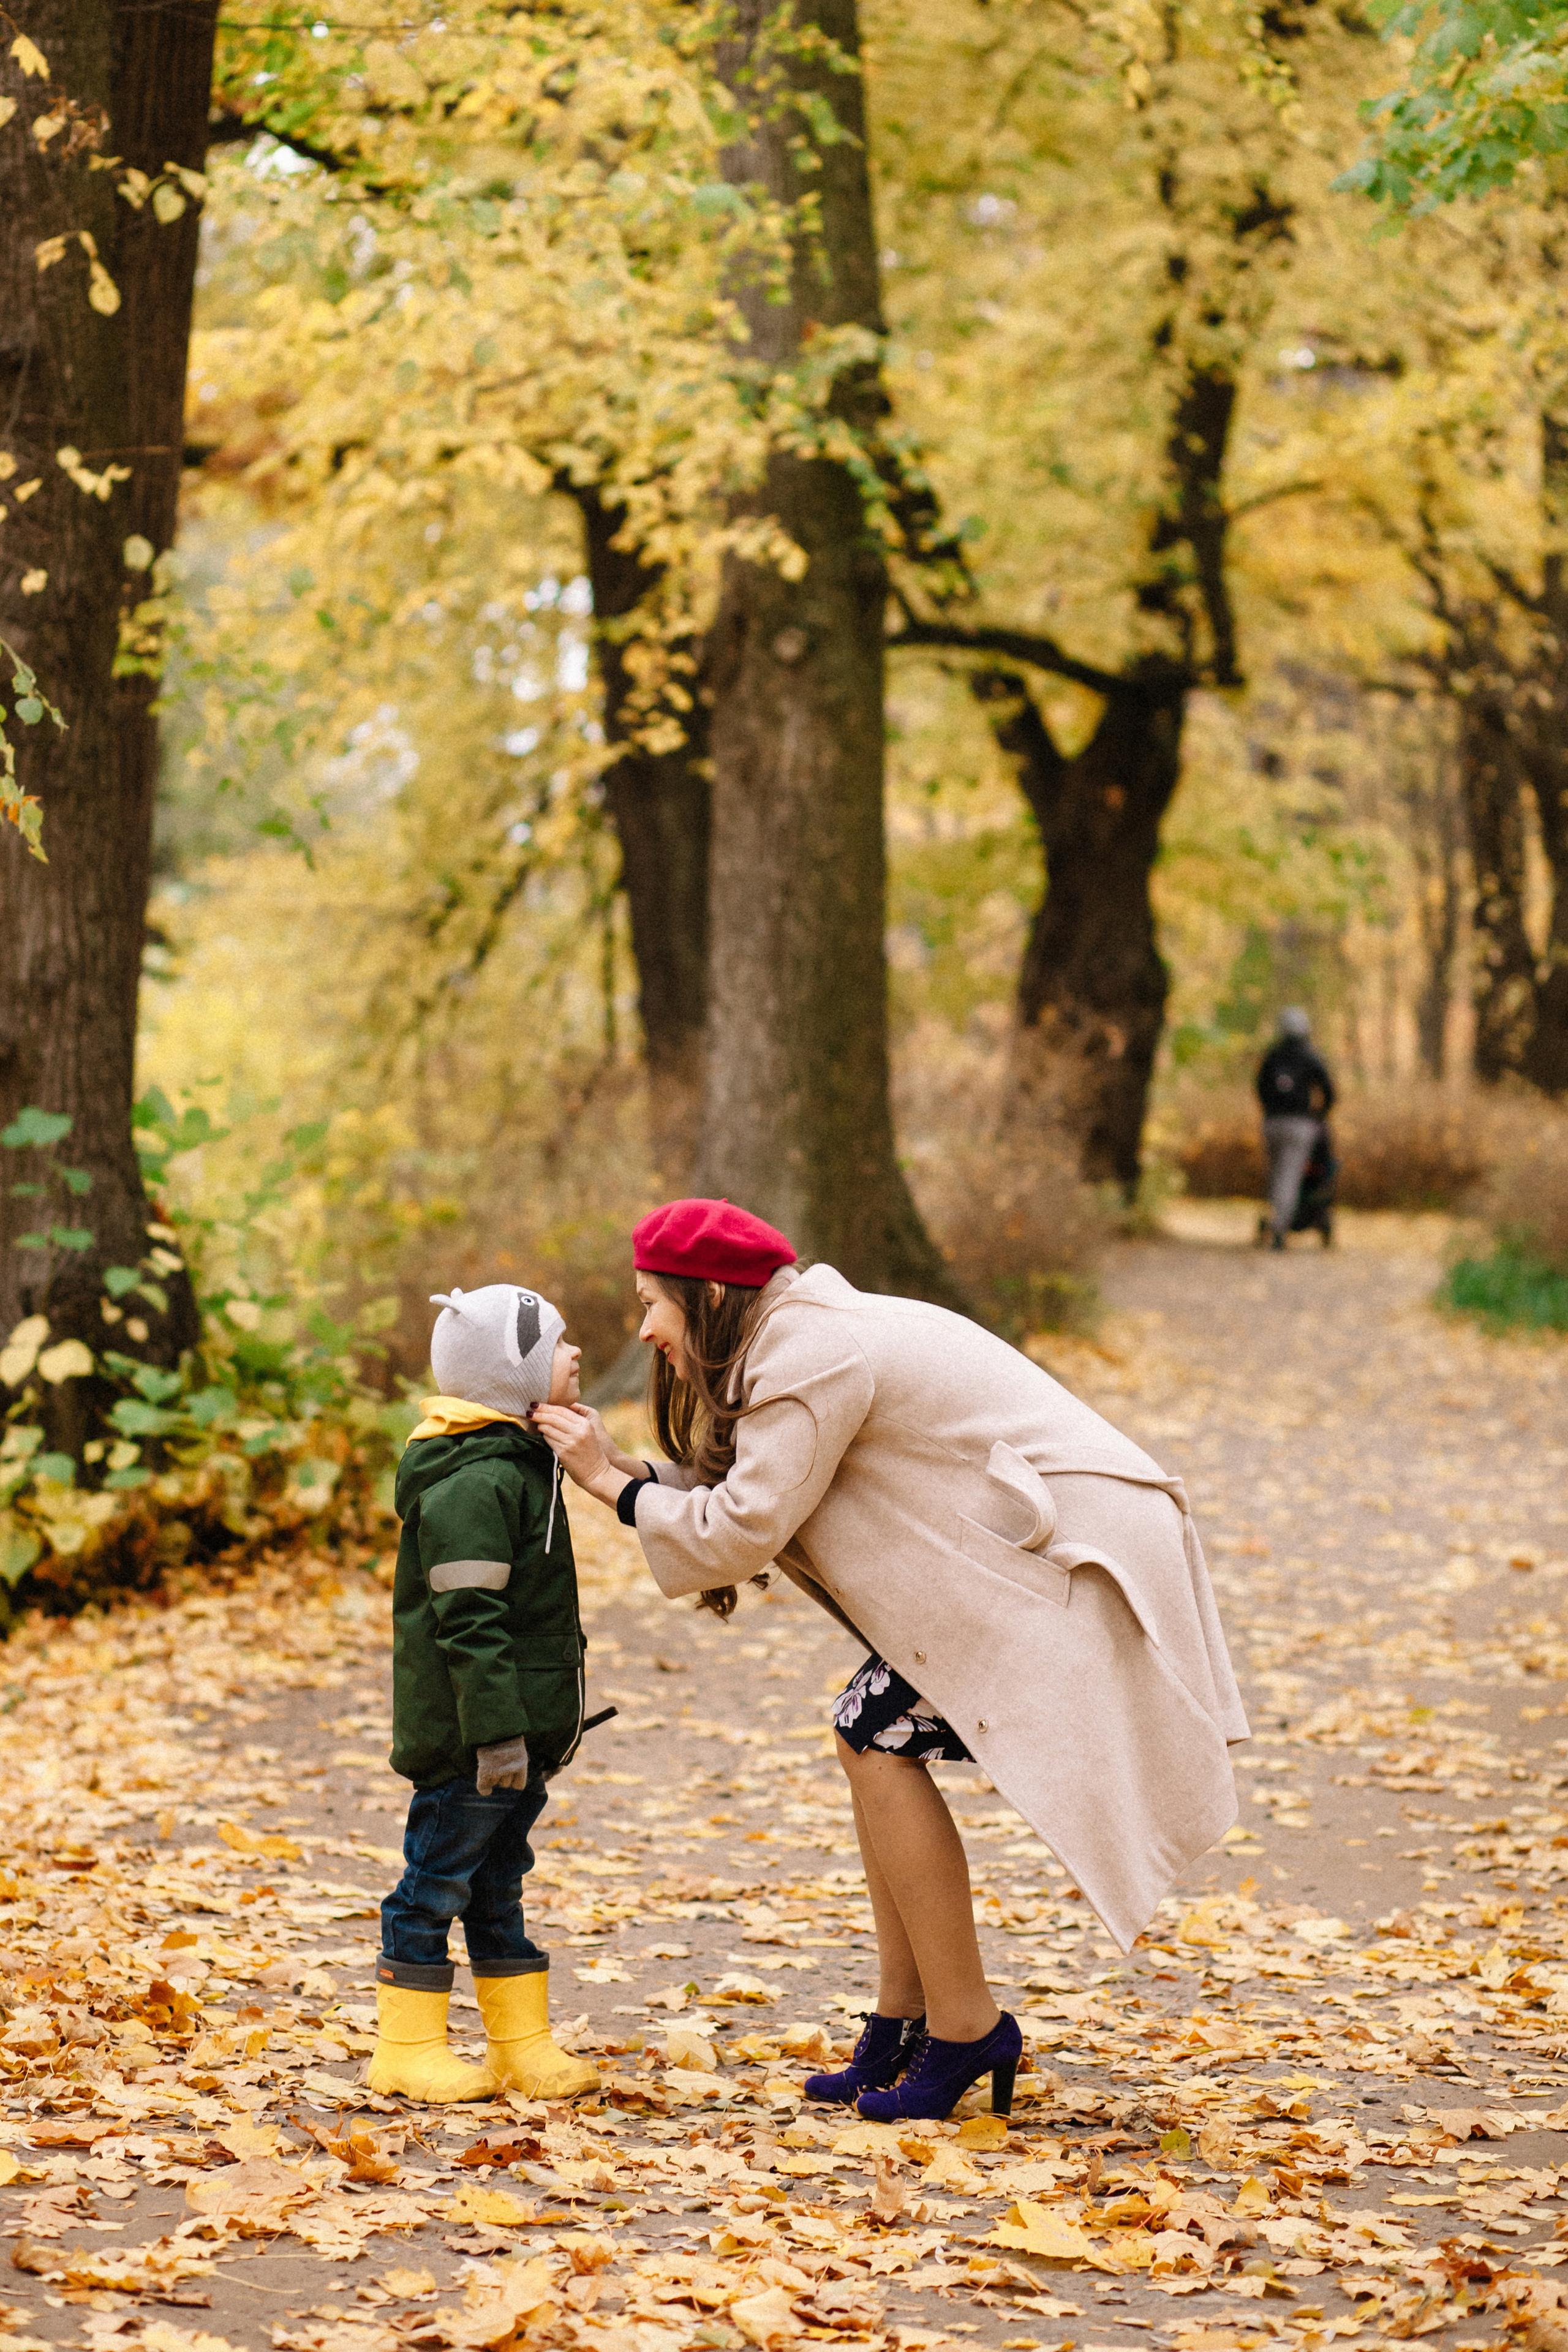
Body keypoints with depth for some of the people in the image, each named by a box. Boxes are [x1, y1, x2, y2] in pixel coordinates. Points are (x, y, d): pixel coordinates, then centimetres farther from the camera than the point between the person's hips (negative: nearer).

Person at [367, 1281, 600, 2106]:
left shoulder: (517, 1464, 14)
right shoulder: (473, 1482, -19)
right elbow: (468, 1618, -24)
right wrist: (498, 1728, -26)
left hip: (517, 1730, 10)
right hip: (465, 1732, -10)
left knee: (498, 1888, 15)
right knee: (437, 1883, 0)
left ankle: (524, 2045, 21)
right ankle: (406, 2047, 8)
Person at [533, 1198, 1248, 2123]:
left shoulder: (809, 1358, -16)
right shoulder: (817, 1330, 15)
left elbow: (738, 1533, -18)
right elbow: (747, 1491, 15)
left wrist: (616, 1486, -7)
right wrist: (622, 1465, 10)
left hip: (1077, 1559, -10)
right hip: (1051, 1544, 10)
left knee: (882, 1734, -10)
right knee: (870, 1729, 9)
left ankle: (964, 2028, -7)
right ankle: (903, 2021, 13)